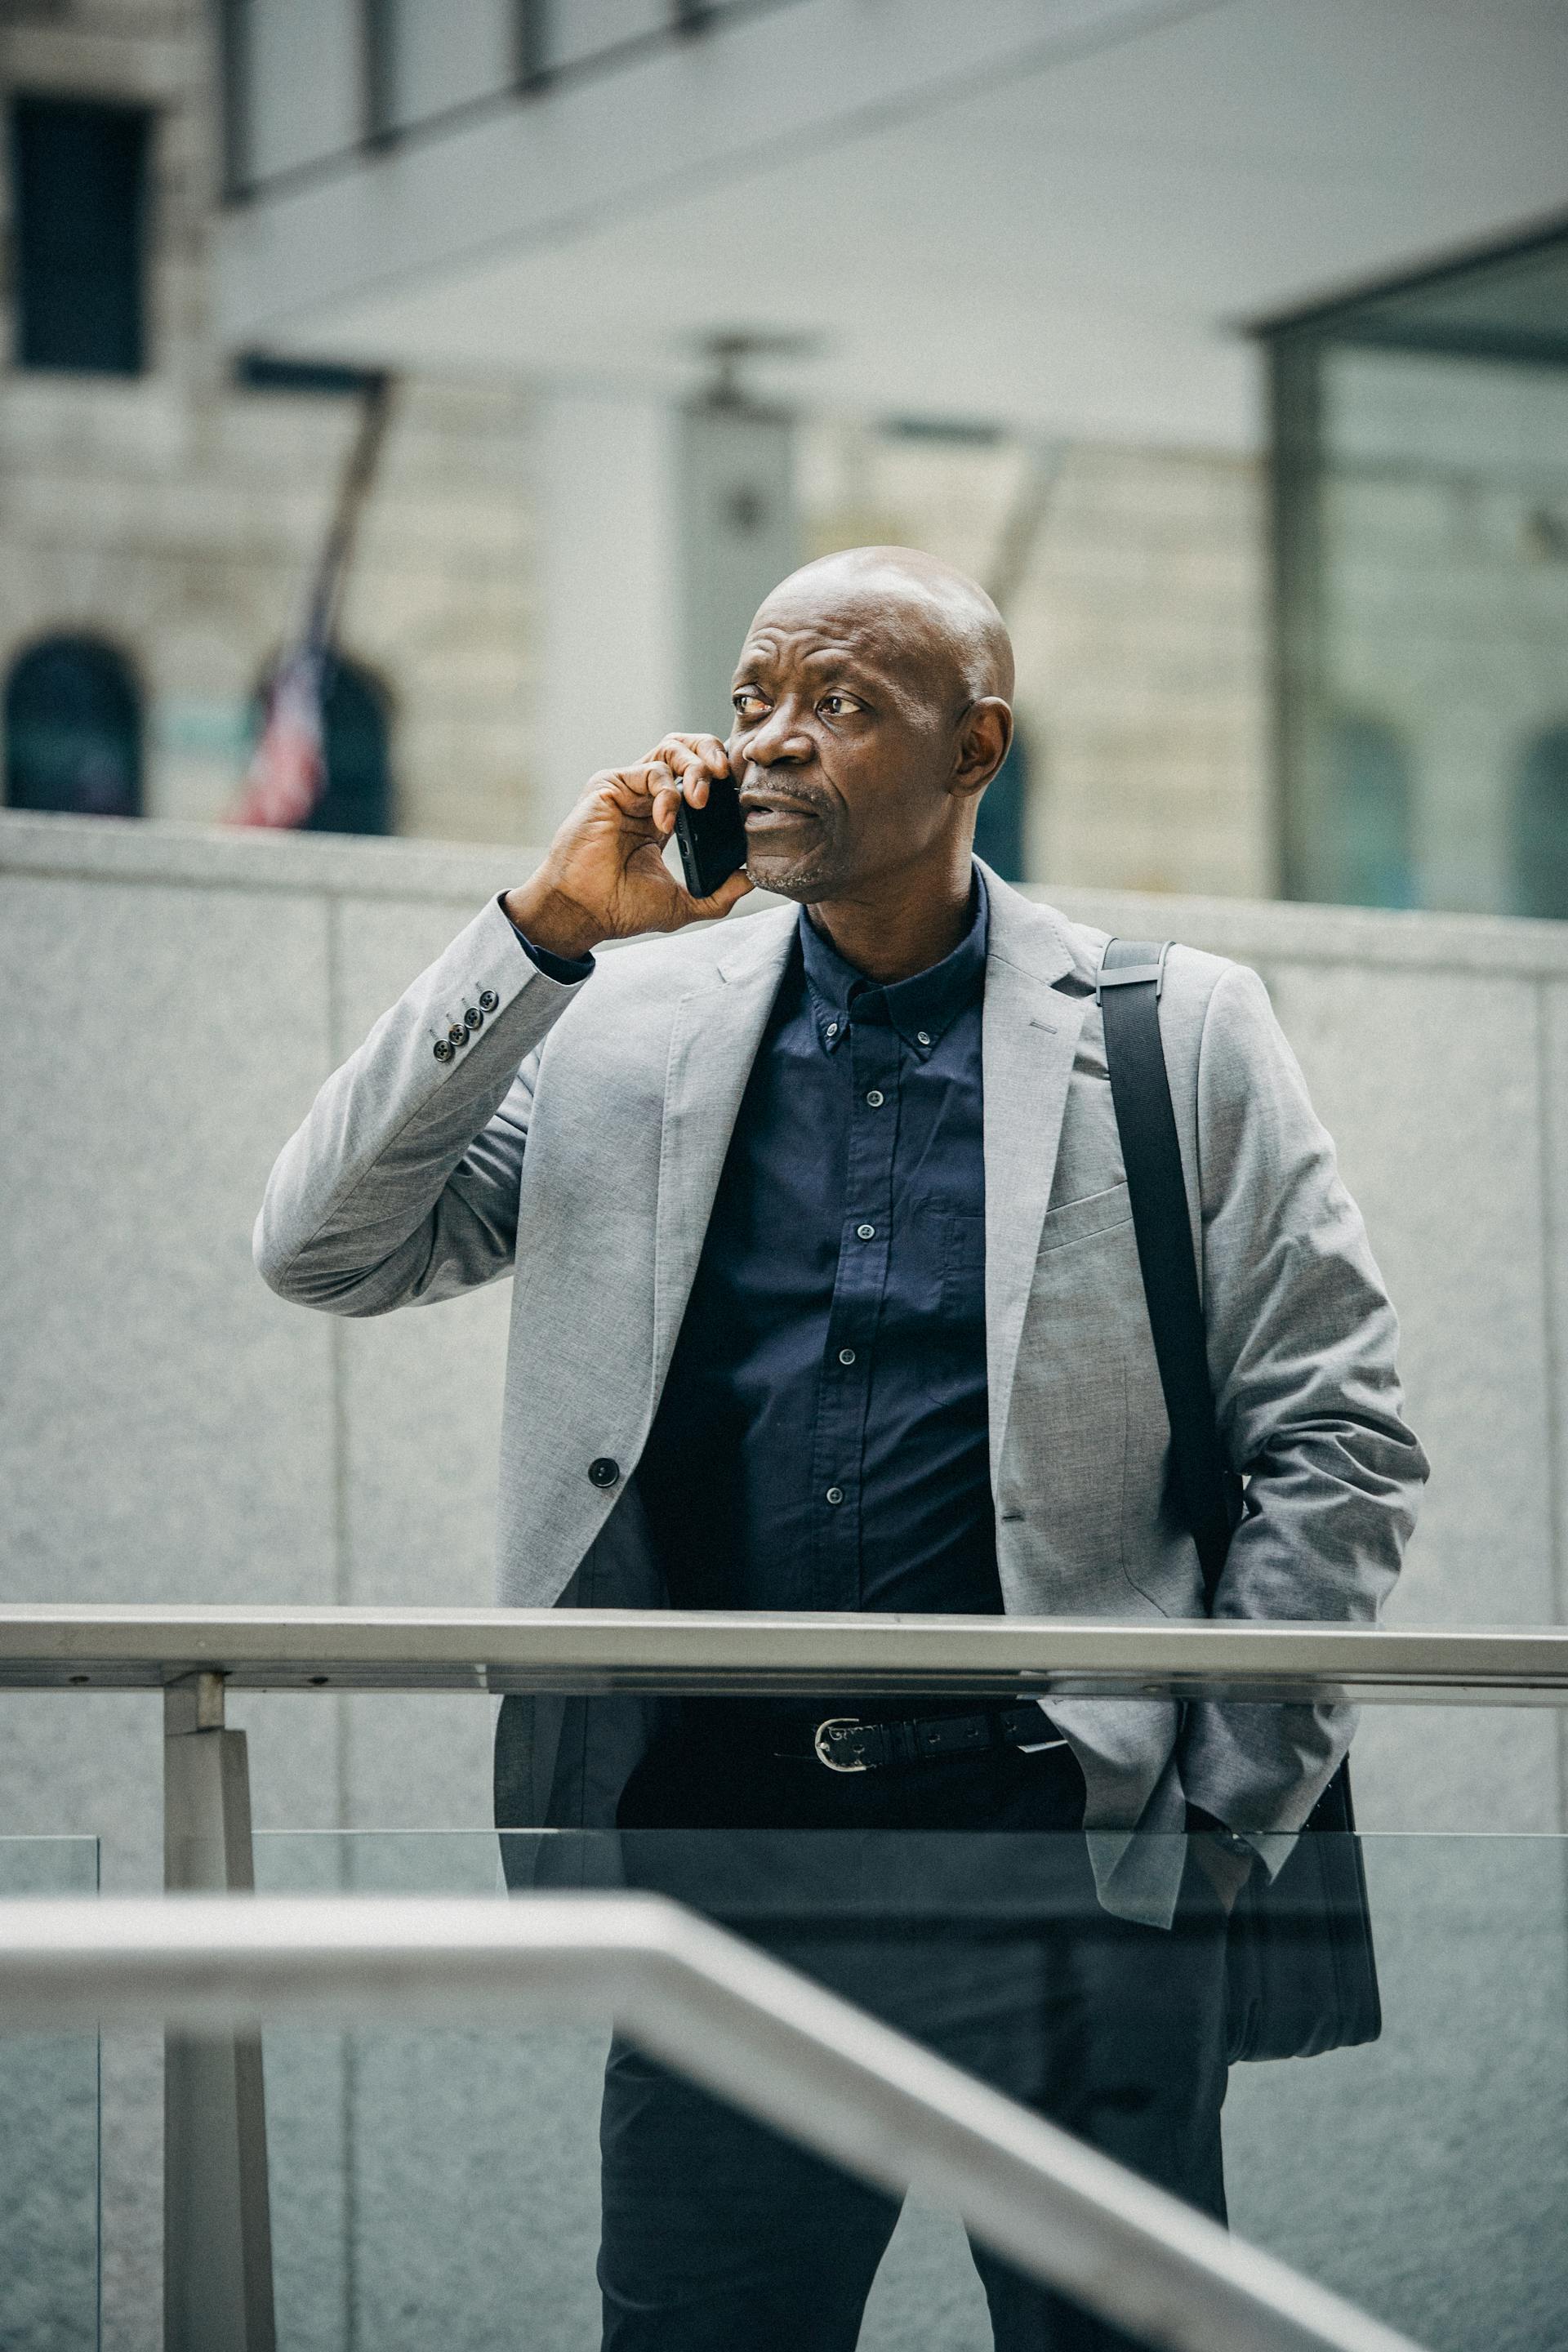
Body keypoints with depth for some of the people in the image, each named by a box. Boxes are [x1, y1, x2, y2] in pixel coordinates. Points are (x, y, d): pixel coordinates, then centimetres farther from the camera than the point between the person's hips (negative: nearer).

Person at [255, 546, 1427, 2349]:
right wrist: (541, 932, -4)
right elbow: (326, 1250, 3)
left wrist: (1223, 1808, -2)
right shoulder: (632, 1022, 10)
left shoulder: (1174, 1035, 4)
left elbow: (1334, 1444, 4)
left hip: (1058, 1859, -2)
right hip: (720, 1837, 2)